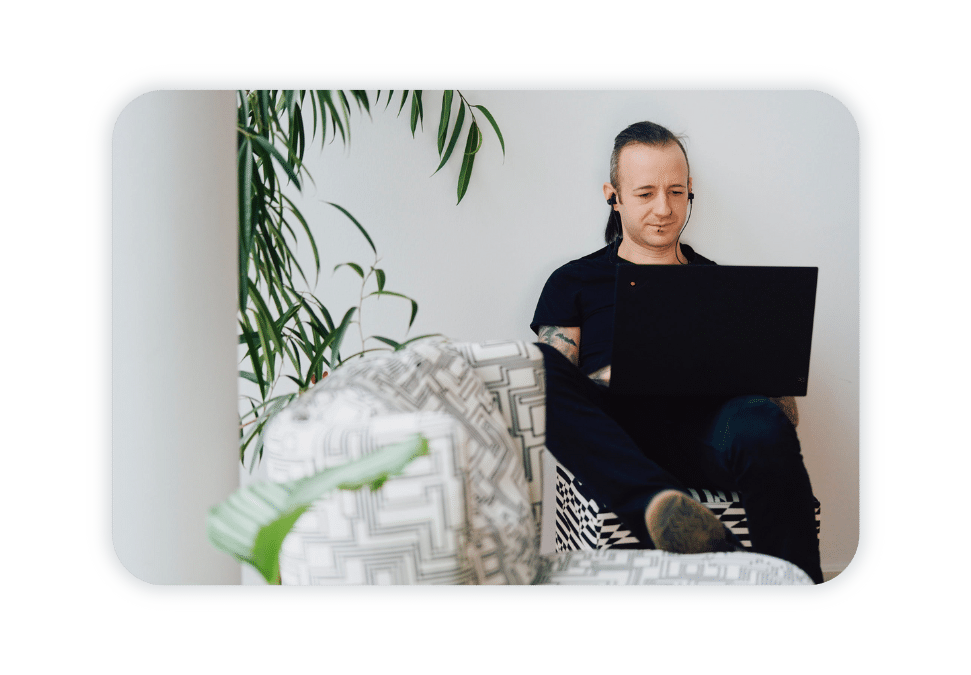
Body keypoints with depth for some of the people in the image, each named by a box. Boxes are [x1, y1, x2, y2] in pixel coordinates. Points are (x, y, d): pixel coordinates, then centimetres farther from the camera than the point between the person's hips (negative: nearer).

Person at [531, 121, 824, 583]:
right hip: (615, 442, -1)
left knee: (763, 425, -36)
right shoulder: (575, 283, 21)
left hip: (705, 434, 1)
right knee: (539, 369, -32)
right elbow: (552, 391, 8)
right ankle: (659, 506, -49)